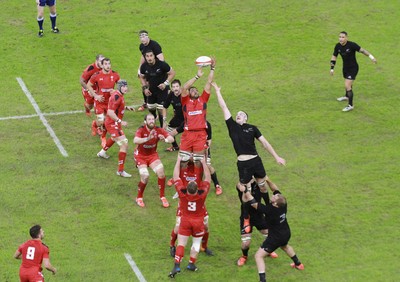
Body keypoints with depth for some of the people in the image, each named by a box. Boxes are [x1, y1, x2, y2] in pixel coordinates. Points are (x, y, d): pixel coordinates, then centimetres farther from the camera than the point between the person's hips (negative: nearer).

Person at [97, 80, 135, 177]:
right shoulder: (117, 97, -25)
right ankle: (120, 171, -14)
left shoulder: (118, 94, 4)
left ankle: (102, 152, 63)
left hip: (115, 123, 11)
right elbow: (110, 112, -30)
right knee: (124, 144, -16)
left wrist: (126, 107, 8)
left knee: (114, 138, 39)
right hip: (112, 124, -11)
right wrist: (120, 121, -33)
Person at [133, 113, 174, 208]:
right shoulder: (141, 130, -23)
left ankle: (162, 197, -1)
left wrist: (165, 139, -42)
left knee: (160, 171, -20)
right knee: (145, 176, -21)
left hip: (152, 154, 3)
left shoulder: (158, 130, -13)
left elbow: (171, 138, -19)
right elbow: (135, 140, -43)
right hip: (140, 155, -3)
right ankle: (139, 198, 5)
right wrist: (148, 138, -60)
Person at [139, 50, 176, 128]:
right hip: (151, 89, 5)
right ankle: (154, 117, 50)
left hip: (162, 88, -5)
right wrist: (145, 88, -3)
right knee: (150, 108, 15)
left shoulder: (162, 64, -23)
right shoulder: (144, 66, -11)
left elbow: (172, 73, -12)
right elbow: (142, 77, 9)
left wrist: (165, 83, -23)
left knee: (161, 108, -10)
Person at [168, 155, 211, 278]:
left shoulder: (182, 193, -23)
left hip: (185, 220, 0)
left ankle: (177, 266, -10)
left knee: (181, 243, 2)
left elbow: (176, 177, -11)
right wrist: (204, 163, -2)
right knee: (197, 242, 19)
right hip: (198, 221, 0)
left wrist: (178, 161, -2)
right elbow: (208, 178, -9)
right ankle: (191, 264, 21)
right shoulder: (202, 193, -23)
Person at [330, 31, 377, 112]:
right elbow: (334, 57, 3)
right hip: (345, 67, 6)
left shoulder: (352, 45, -26)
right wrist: (332, 69, 3)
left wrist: (371, 56, -20)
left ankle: (350, 105, -1)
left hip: (353, 68, -6)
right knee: (347, 83, 29)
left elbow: (362, 50, -17)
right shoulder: (338, 46, -9)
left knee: (347, 86, -14)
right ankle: (347, 96, 57)